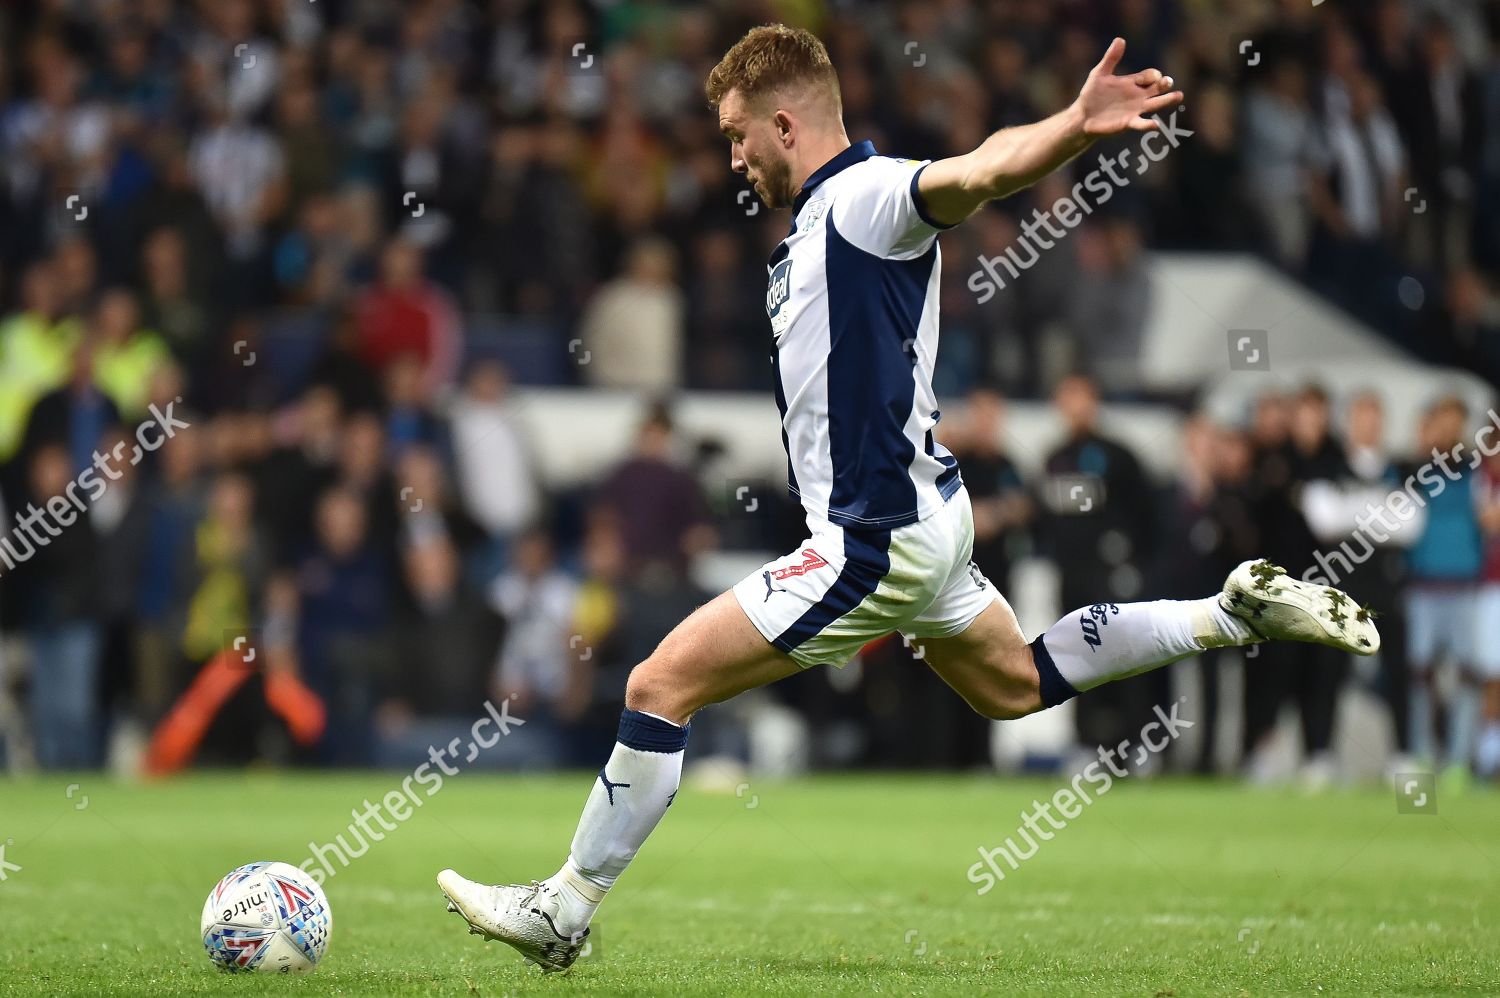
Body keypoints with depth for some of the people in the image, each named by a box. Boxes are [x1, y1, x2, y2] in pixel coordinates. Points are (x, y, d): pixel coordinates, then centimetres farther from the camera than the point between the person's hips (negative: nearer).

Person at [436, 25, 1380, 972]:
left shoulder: (868, 194, -17)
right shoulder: (814, 226, 14)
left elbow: (984, 170, -37)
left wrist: (1074, 126, -55)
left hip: (878, 539, -11)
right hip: (917, 514, 11)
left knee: (662, 684, -9)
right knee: (1017, 684, 28)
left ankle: (565, 909, 0)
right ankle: (1237, 613, 28)